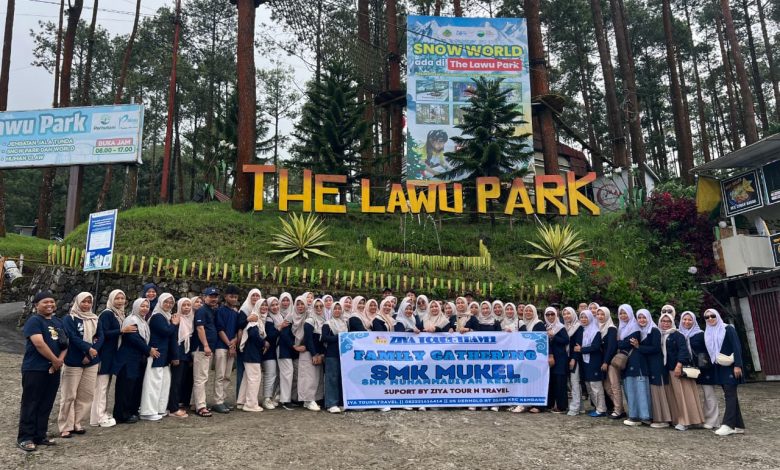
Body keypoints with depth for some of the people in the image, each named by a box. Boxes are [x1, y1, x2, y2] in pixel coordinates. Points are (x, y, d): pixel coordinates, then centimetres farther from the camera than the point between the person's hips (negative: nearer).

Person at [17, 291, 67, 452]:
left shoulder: (58, 322, 14)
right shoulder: (34, 321, -9)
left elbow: (64, 343, 12)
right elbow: (39, 344, -19)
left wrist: (60, 360, -5)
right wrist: (55, 360, -13)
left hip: (53, 370, 7)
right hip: (35, 369, -7)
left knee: (46, 404, 11)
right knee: (30, 404, -1)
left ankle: (40, 436, 19)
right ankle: (25, 438, 6)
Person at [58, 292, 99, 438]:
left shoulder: (95, 319, 12)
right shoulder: (69, 318, -3)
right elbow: (73, 337, -15)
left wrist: (90, 354, -10)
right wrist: (89, 348, -23)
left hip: (91, 361, 5)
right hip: (73, 361, -5)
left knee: (87, 394, 7)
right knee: (69, 395, -3)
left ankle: (77, 424, 17)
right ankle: (65, 427, 5)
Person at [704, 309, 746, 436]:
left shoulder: (728, 329, -5)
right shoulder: (708, 333, 12)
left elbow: (737, 347, -12)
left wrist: (737, 365, -19)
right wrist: (713, 363, 11)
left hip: (730, 366, -7)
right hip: (719, 368, 7)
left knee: (730, 394, -10)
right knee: (730, 395, 8)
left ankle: (728, 425, -14)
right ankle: (738, 426, 12)